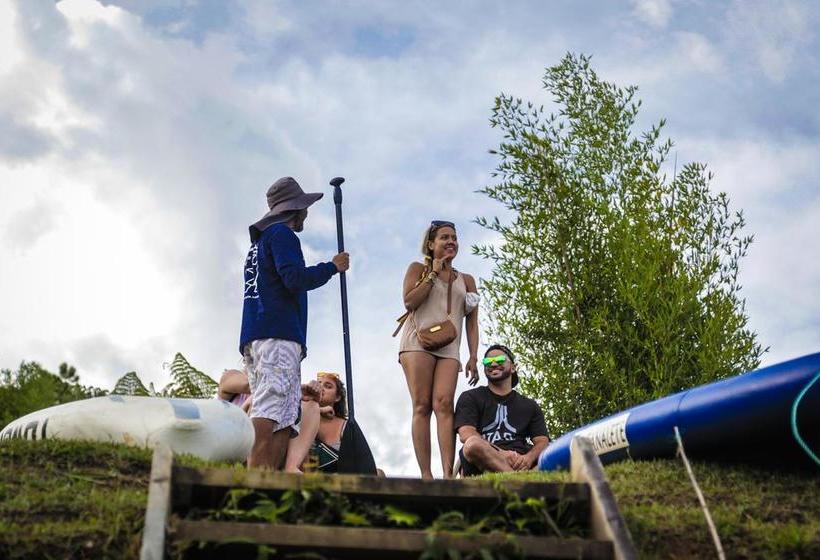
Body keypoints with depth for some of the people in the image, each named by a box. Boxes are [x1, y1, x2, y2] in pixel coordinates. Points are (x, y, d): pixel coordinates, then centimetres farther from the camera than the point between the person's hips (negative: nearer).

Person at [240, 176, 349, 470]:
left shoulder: (258, 242, 31)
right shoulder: (281, 234, 3)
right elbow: (295, 278, -11)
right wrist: (333, 266, 1)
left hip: (253, 339, 9)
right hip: (279, 335, -9)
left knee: (283, 422, 0)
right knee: (267, 417, -20)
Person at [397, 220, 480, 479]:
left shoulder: (466, 280, 23)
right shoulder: (418, 269, 17)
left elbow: (472, 322, 16)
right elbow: (409, 301, -1)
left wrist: (473, 357, 4)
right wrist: (433, 274, 2)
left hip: (449, 348, 2)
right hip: (418, 341, -1)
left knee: (444, 404, -17)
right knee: (422, 406, -11)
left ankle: (448, 474, -27)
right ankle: (425, 474, -17)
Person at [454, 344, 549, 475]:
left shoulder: (529, 405, 26)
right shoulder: (471, 398, 18)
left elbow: (542, 441, 12)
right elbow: (466, 434, 0)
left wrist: (528, 458, -14)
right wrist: (501, 453, -18)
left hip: (519, 463, 2)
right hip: (481, 463, -2)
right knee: (474, 444, -36)